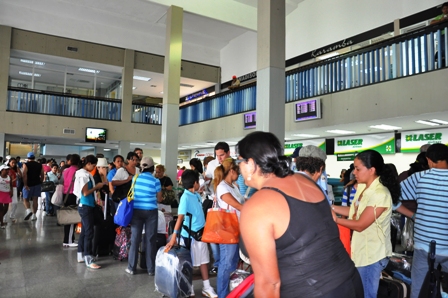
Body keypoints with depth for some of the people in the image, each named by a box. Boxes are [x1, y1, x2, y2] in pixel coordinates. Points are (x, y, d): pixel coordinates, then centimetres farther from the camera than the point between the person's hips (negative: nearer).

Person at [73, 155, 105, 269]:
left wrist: (96, 188, 7)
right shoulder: (84, 175, -17)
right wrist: (97, 187, -11)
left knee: (84, 231, 15)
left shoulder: (84, 174, 11)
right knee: (89, 232, -6)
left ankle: (81, 255, 24)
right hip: (86, 206, -10)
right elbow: (85, 193, -20)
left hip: (85, 206, 10)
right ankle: (88, 260, -2)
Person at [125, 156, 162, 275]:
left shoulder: (136, 178, 1)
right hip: (151, 211, -2)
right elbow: (159, 199, 1)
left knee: (135, 238, 8)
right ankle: (151, 268, 12)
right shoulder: (155, 181, -6)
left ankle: (131, 267, 15)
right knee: (150, 239, 5)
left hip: (137, 210, 2)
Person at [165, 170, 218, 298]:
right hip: (190, 235, -7)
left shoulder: (197, 195, 5)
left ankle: (206, 287, 26)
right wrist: (174, 237, -28)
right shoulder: (185, 197, -19)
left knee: (204, 260, 14)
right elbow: (180, 217, -24)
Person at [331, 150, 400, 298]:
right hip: (360, 249, 8)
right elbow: (354, 211, 8)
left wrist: (334, 219, -17)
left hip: (372, 254, -8)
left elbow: (360, 225, -23)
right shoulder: (362, 187, 2)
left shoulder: (380, 194, -26)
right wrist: (331, 207, -1)